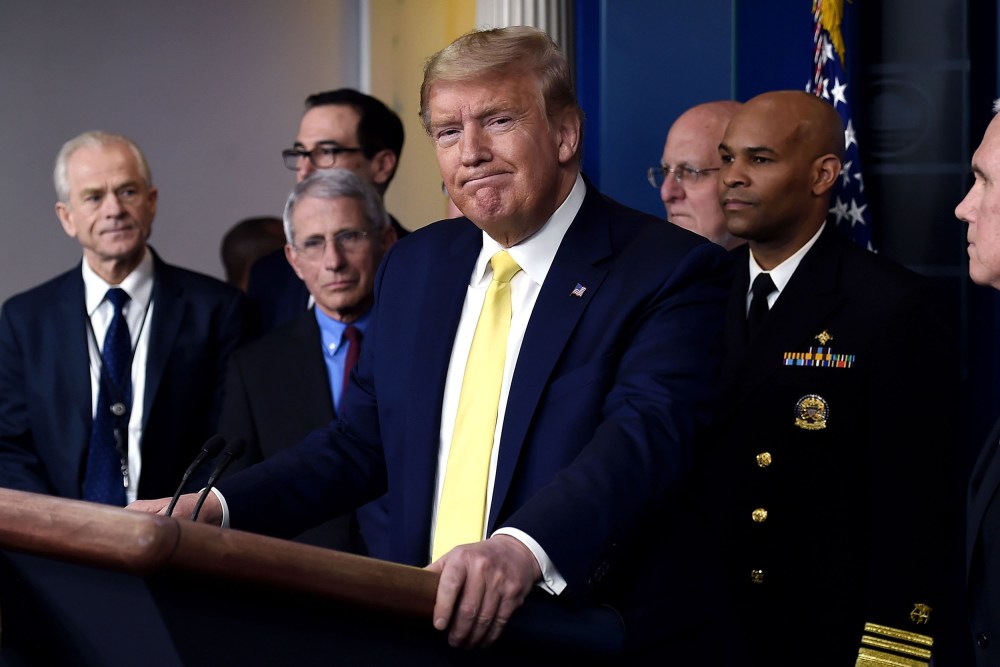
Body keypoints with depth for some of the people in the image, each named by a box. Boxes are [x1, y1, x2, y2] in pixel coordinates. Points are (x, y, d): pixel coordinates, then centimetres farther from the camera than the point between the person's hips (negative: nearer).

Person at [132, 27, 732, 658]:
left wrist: (524, 549, -39)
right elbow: (361, 442, 15)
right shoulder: (414, 265, 12)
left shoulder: (672, 270, -8)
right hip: (413, 632, 4)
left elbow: (646, 434, -22)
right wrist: (214, 508, 1)